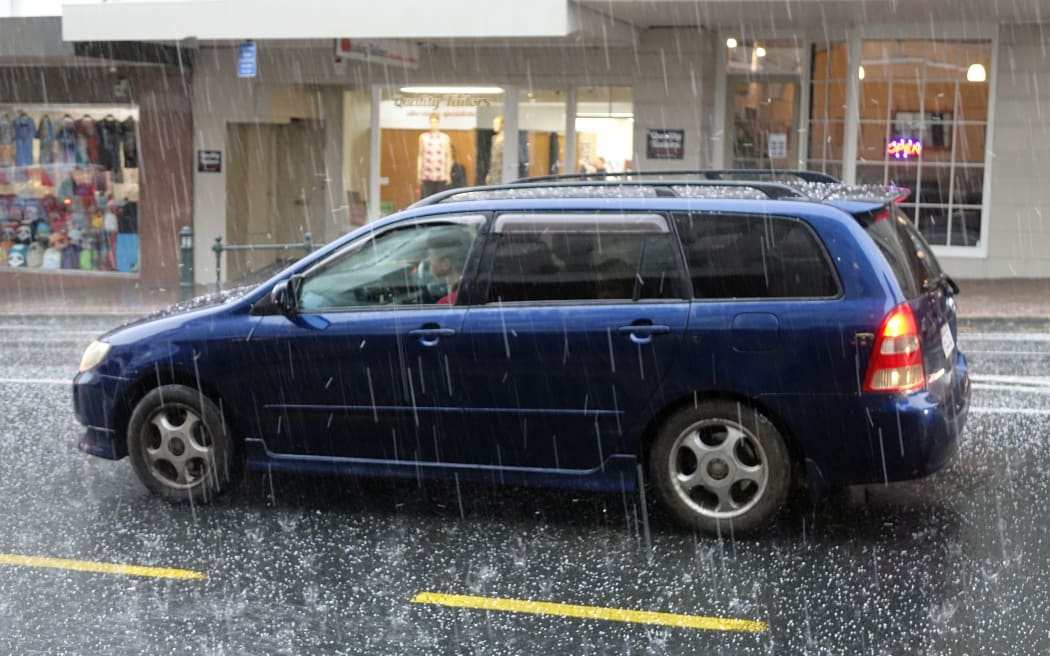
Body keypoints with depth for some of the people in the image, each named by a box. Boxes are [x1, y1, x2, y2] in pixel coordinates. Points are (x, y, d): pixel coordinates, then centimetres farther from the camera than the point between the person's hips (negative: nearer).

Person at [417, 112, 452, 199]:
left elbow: (449, 157, 8)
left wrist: (448, 174, 1)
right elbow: (420, 156, 11)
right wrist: (419, 173, 6)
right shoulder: (423, 137, 10)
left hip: (441, 177, 0)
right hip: (427, 176, 0)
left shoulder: (445, 138, 8)